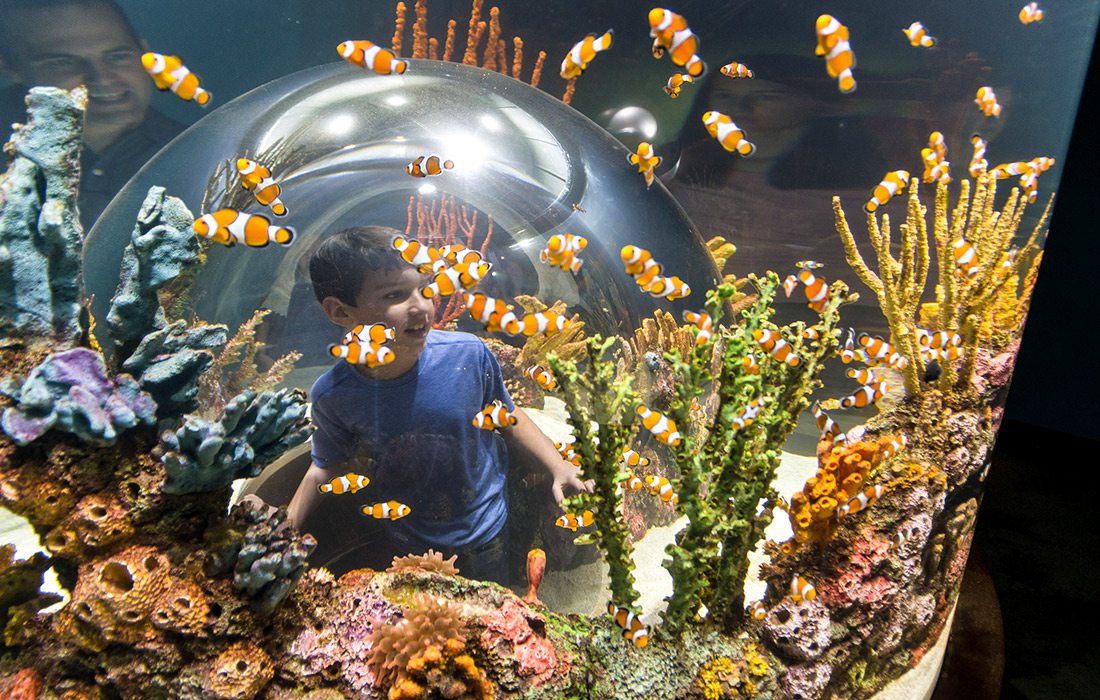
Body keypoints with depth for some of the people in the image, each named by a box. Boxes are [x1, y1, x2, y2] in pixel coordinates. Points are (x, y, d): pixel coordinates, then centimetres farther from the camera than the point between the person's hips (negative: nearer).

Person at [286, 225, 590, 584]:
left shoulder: (469, 354, -25)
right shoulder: (332, 396, -23)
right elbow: (327, 466, -1)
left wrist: (558, 466, -15)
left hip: (485, 533, 1)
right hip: (403, 544, 0)